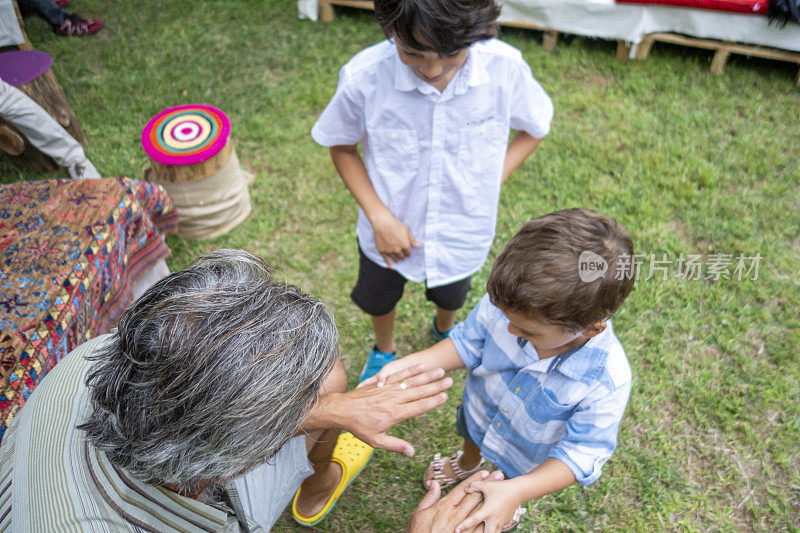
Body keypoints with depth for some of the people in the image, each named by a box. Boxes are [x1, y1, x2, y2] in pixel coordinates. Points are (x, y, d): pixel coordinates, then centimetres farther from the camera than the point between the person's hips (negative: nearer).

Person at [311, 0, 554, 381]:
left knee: (450, 296, 32)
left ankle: (444, 330, 71)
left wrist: (491, 181, -16)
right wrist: (379, 218, -19)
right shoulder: (363, 77, -30)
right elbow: (341, 147, -11)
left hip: (463, 231, 1)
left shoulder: (506, 68, -26)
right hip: (389, 231, 0)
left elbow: (535, 128, -5)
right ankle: (383, 349, 65)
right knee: (378, 299, 27)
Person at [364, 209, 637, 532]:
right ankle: (468, 463, 75)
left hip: (530, 457, -2)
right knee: (473, 439, 38)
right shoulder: (507, 301, -36)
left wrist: (516, 492, -44)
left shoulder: (607, 381, -43)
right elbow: (468, 343, -18)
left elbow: (580, 452, -32)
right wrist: (410, 365, -31)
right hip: (481, 409, 2)